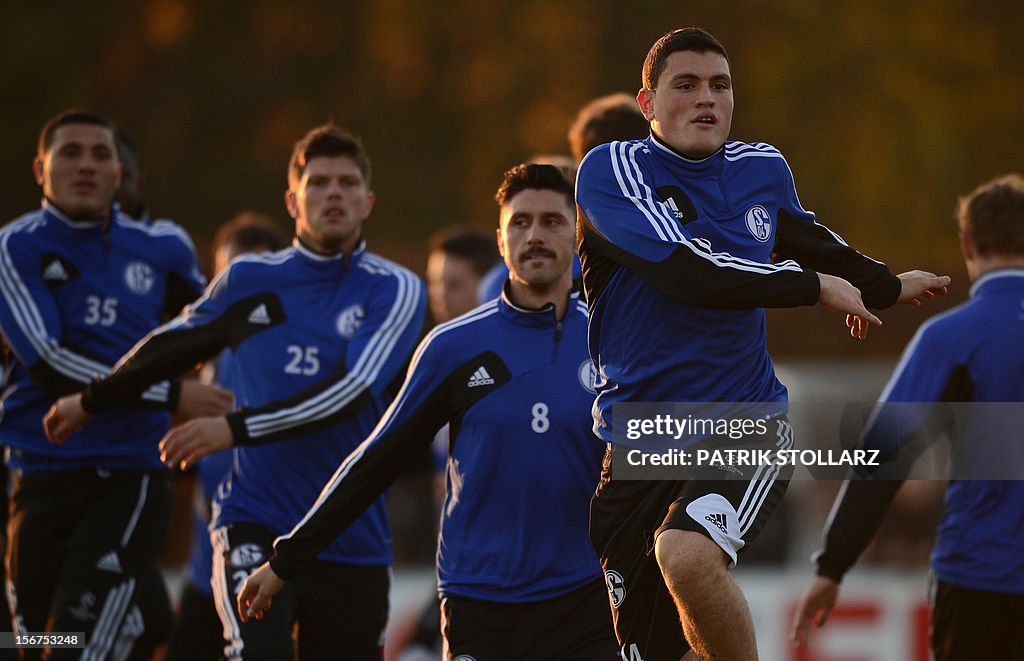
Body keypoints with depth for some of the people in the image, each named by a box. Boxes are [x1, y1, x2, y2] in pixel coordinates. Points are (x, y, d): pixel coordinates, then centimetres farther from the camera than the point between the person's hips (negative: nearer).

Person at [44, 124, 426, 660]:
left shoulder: (394, 290, -1)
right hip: (254, 522, 0)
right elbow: (173, 344, 26)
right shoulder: (250, 281, 8)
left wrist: (236, 428, -22)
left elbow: (352, 392, -15)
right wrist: (92, 399, 37)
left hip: (352, 543, 0)